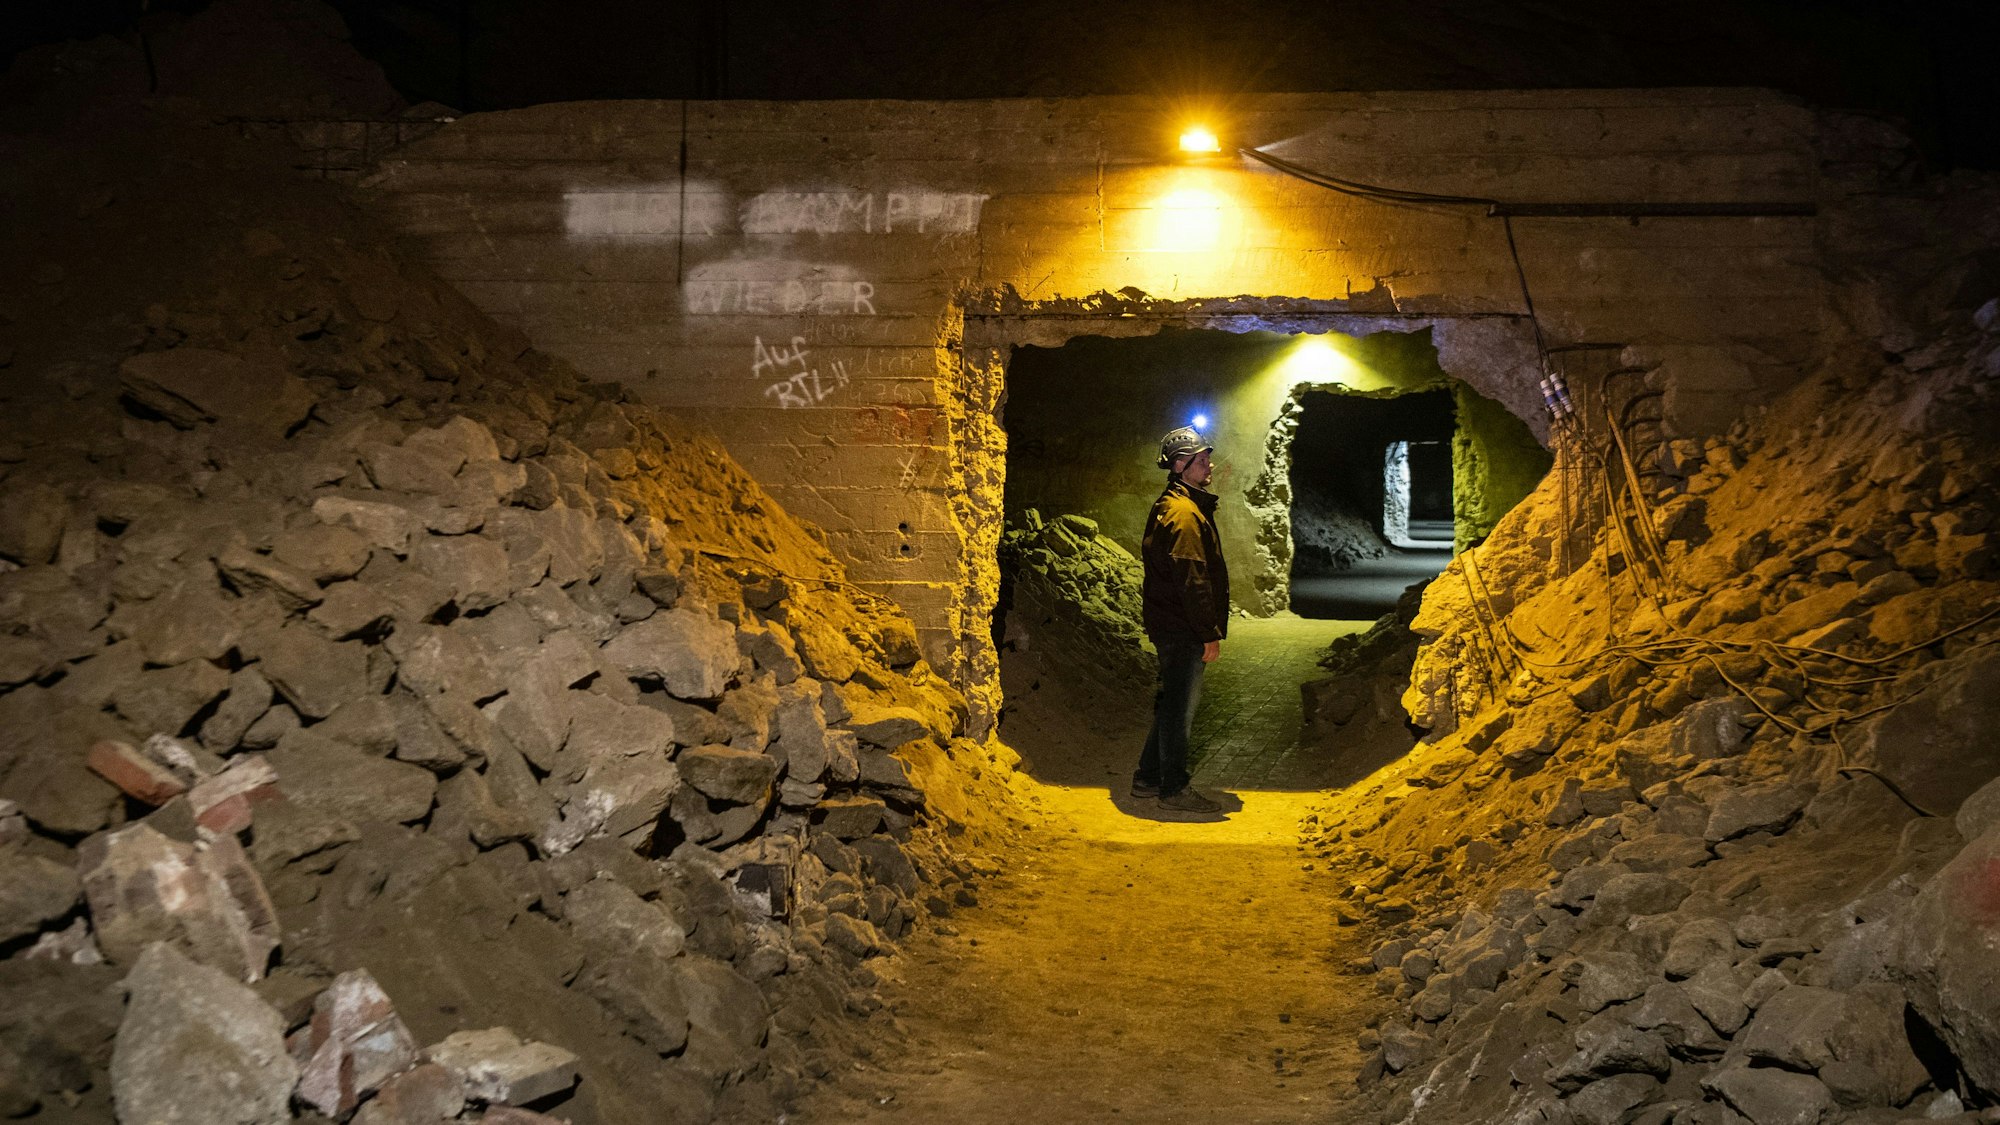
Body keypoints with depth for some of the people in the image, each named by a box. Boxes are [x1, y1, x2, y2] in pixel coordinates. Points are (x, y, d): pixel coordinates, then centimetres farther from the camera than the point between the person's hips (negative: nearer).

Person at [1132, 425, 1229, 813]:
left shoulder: (1170, 507, 18)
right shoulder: (1183, 512, -17)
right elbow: (1192, 580, -22)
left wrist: (1208, 629, 23)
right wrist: (1210, 634, -20)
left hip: (1172, 626, 11)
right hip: (1183, 631, -11)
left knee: (1175, 704, 17)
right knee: (1180, 707, -2)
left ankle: (1148, 778, 24)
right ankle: (1174, 788, 6)